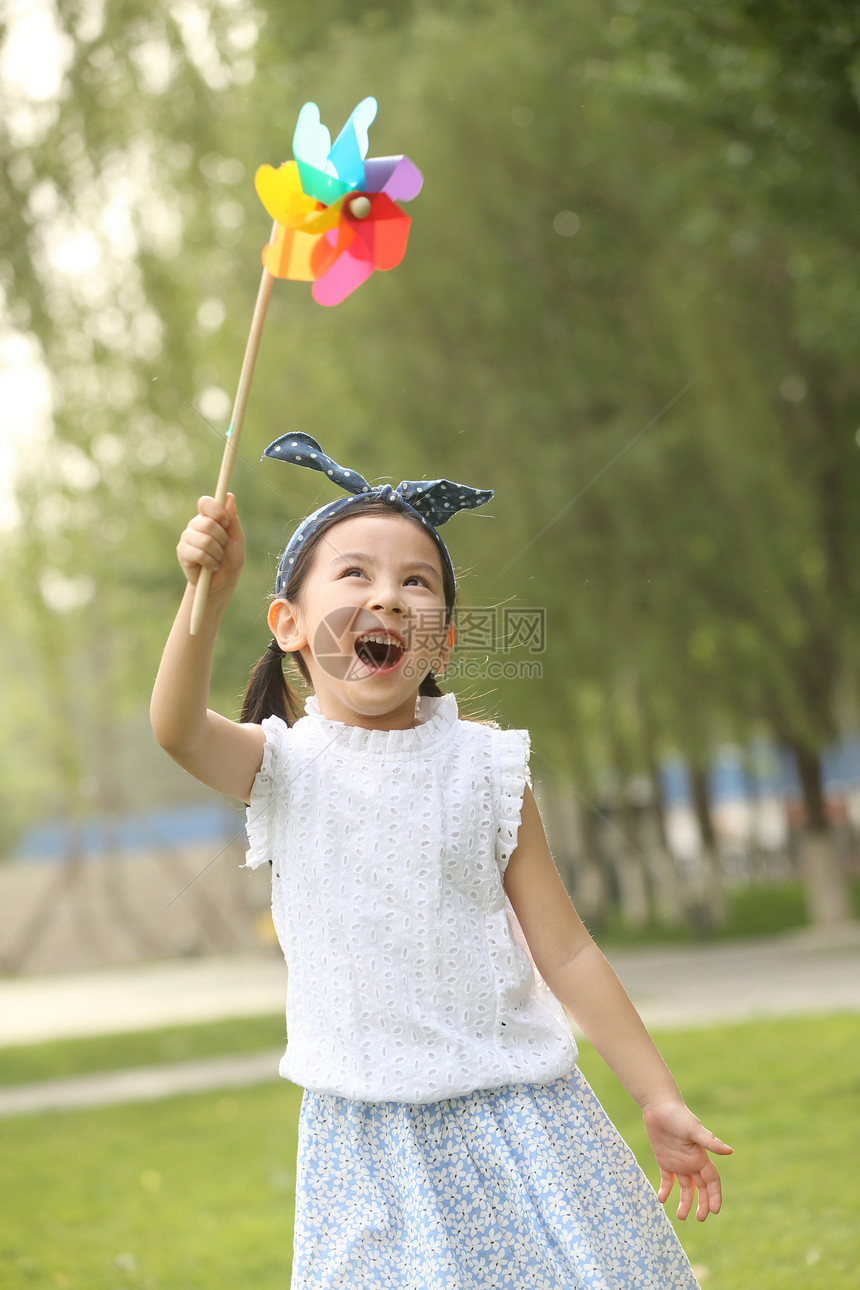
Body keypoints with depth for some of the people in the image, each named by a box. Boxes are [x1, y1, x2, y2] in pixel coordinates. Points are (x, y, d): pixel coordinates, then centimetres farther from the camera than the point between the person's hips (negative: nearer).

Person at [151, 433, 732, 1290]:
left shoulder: (483, 767, -1)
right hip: (369, 1135, 0)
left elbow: (566, 953, 2)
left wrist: (660, 1101, 1)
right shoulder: (287, 765, -2)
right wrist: (208, 594, -42)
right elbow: (178, 730, -26)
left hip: (511, 1115, 0)